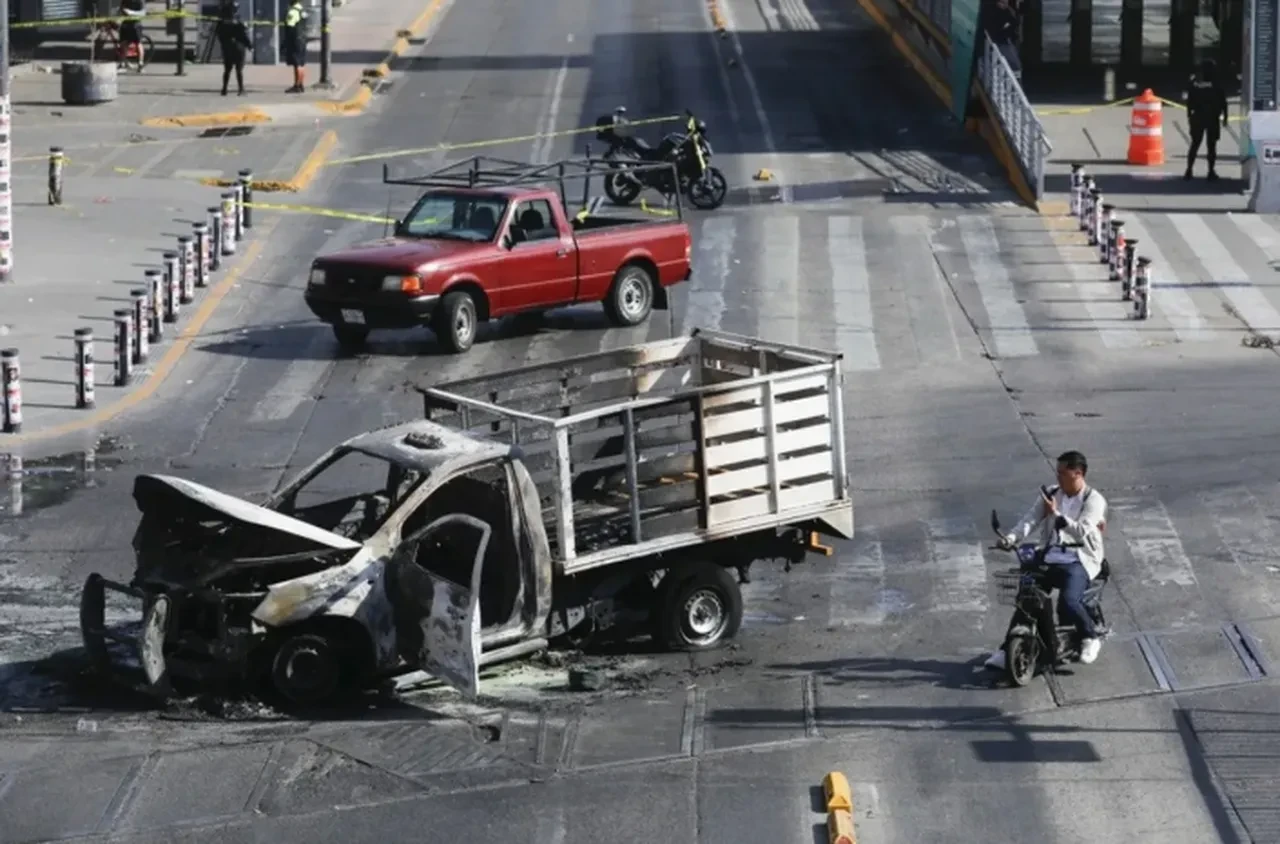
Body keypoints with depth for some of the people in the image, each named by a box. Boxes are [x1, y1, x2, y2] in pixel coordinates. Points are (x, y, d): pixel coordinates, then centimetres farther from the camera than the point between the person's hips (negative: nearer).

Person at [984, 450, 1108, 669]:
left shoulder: (1094, 500, -3)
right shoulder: (1050, 495, 13)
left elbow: (1082, 532, -17)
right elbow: (1030, 519, 1)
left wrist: (1056, 514, -22)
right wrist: (1012, 537, -16)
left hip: (1079, 559, -5)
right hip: (1050, 556, 5)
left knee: (1068, 601, -29)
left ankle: (1090, 638, -1)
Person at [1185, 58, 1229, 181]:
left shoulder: (1195, 82, 0)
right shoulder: (1215, 84, -9)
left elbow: (1190, 101, 3)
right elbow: (1223, 102, -6)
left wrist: (1189, 115, 12)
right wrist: (1224, 116, 2)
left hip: (1197, 117, 3)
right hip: (1212, 118, -3)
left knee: (1195, 144, 9)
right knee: (1211, 145, 2)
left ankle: (1189, 170, 3)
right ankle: (1211, 172, 1)